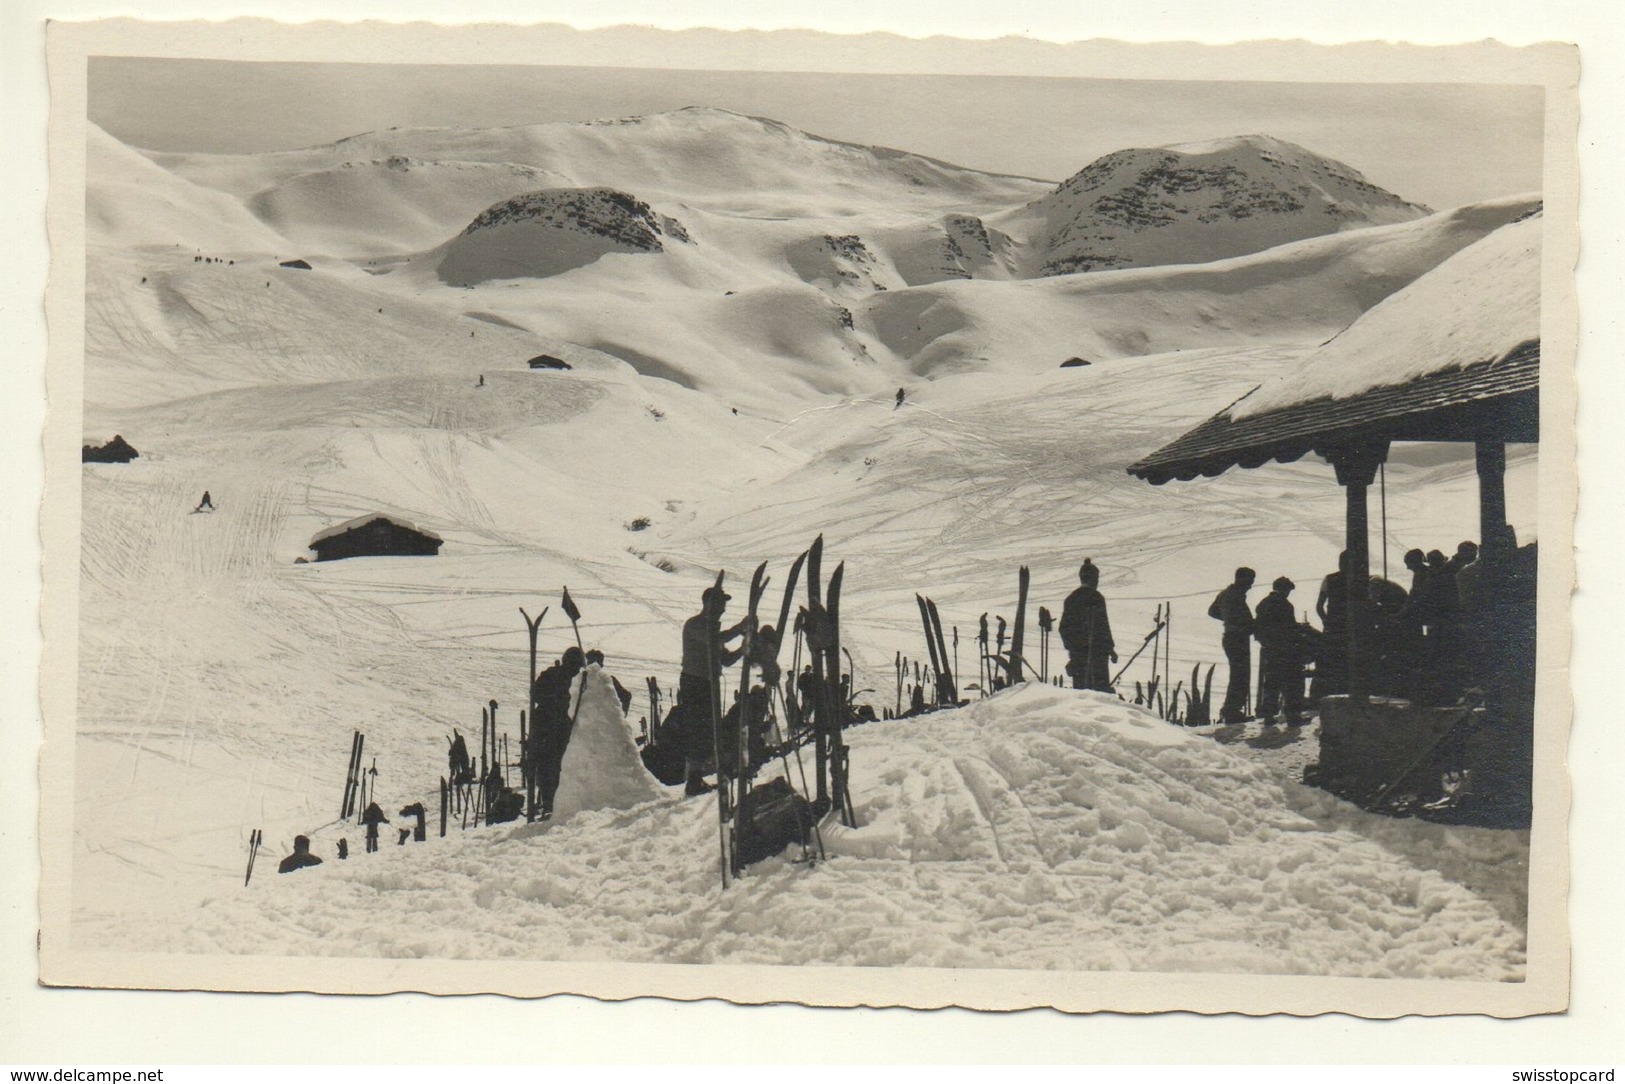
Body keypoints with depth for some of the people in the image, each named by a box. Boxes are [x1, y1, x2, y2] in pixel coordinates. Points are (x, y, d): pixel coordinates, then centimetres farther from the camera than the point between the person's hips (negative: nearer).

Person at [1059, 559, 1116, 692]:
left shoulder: (1071, 599, 10)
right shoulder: (1096, 598, -9)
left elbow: (1064, 627, 15)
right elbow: (1103, 627, -11)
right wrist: (1110, 648, -4)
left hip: (1076, 650, 6)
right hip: (1096, 651, -6)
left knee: (1079, 684, 9)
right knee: (1101, 685, -5)